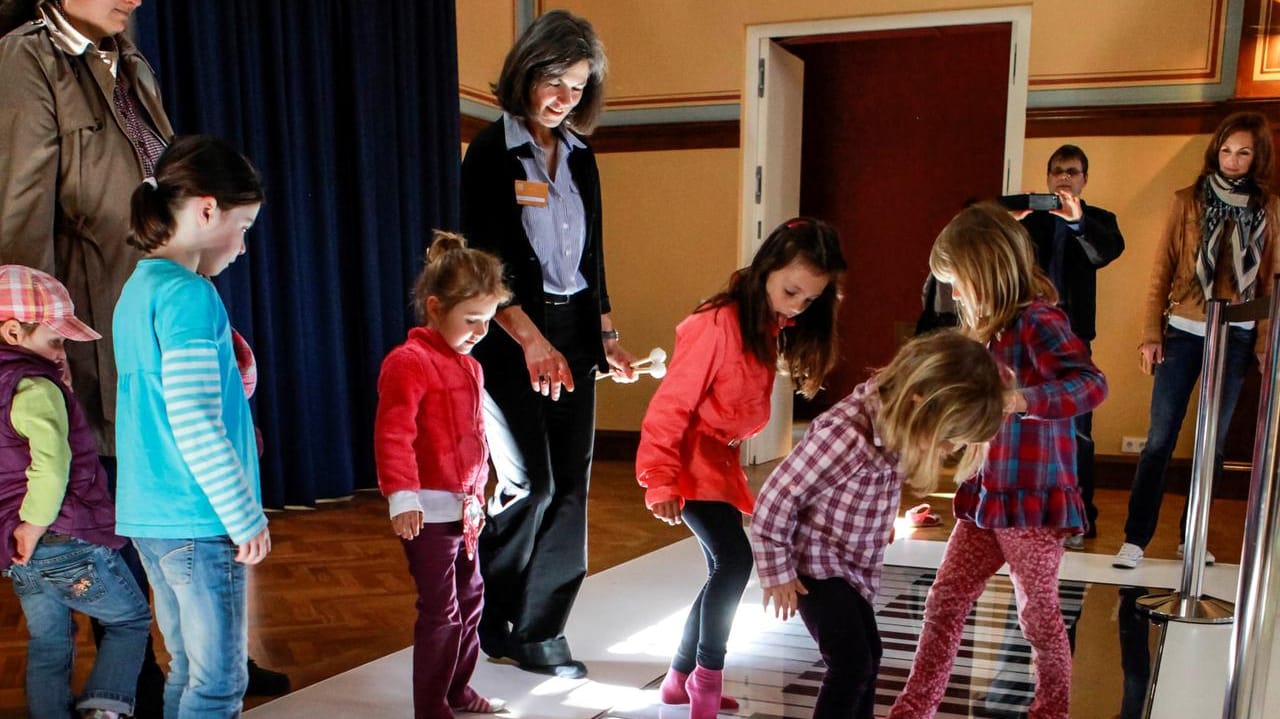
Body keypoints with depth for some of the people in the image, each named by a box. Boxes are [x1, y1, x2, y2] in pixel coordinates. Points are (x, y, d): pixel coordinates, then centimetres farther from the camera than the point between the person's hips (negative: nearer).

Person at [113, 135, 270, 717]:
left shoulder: (138, 287, 13)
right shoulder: (190, 294, -16)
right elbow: (194, 426, -22)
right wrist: (247, 519, -15)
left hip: (149, 517, 9)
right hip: (199, 523, -9)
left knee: (188, 672, 18)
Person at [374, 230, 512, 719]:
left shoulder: (469, 366, 11)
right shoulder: (408, 362, -15)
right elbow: (393, 436, -23)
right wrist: (402, 497, -29)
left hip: (464, 508, 9)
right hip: (428, 510, -9)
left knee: (470, 598, 17)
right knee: (441, 611, -3)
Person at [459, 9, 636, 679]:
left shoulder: (580, 157, 12)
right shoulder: (491, 152, -5)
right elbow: (480, 261, -11)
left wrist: (606, 335, 13)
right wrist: (532, 340, -17)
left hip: (573, 334, 6)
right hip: (513, 340, -6)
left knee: (569, 487, 3)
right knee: (530, 482, -9)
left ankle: (539, 633, 16)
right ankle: (486, 615, 16)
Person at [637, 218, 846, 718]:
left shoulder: (772, 329, 6)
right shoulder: (719, 324, -20)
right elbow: (671, 404, -20)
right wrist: (660, 482, -21)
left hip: (720, 462, 9)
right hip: (692, 462, -9)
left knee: (725, 571, 12)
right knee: (734, 559, -16)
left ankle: (680, 678, 26)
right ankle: (707, 678, 1)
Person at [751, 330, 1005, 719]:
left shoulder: (894, 423, -9)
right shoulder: (847, 436, -35)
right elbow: (775, 498, -28)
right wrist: (777, 573, -18)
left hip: (855, 564, 9)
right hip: (815, 562, -9)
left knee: (868, 657, 17)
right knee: (852, 664, -10)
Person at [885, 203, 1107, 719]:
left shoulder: (1038, 322, -17)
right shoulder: (993, 327, 9)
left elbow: (1092, 383, -31)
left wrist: (1022, 399, -43)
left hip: (1032, 501, -8)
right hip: (985, 499, 8)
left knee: (1037, 613, 10)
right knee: (945, 600, 10)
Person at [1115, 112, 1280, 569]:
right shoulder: (1189, 201, 2)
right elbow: (1161, 270, 0)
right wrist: (1150, 334, -5)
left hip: (1236, 338, 2)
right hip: (1183, 332, -2)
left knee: (1214, 443, 8)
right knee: (1160, 439, -4)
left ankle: (1191, 537, 20)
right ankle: (1135, 538, 1)